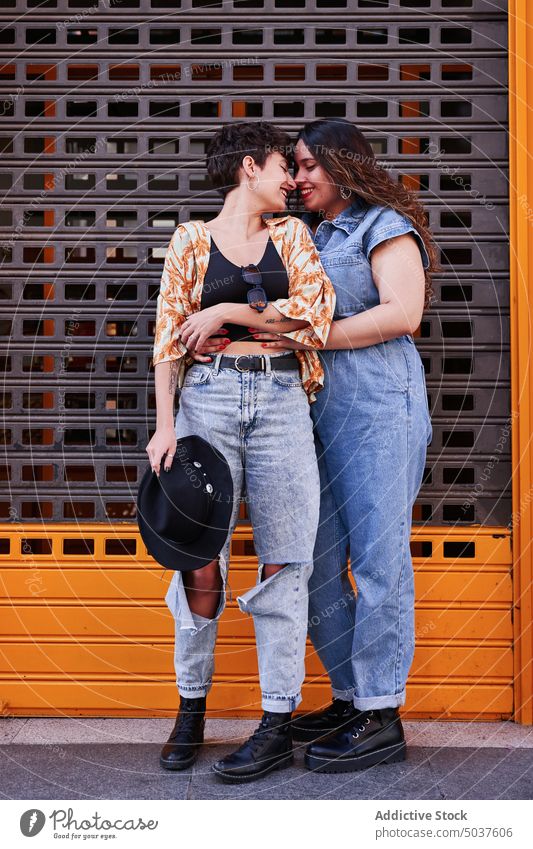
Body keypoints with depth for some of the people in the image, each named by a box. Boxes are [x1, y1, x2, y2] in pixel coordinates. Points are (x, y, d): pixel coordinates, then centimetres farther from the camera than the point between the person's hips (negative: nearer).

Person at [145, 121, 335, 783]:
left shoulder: (291, 234, 16)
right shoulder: (192, 240, 10)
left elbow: (317, 309, 0)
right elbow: (168, 337, 4)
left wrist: (226, 313, -4)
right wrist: (165, 423, -5)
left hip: (281, 400, 2)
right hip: (208, 397, -1)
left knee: (282, 562, -1)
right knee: (201, 560, -2)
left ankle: (278, 726, 6)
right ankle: (191, 710, 16)